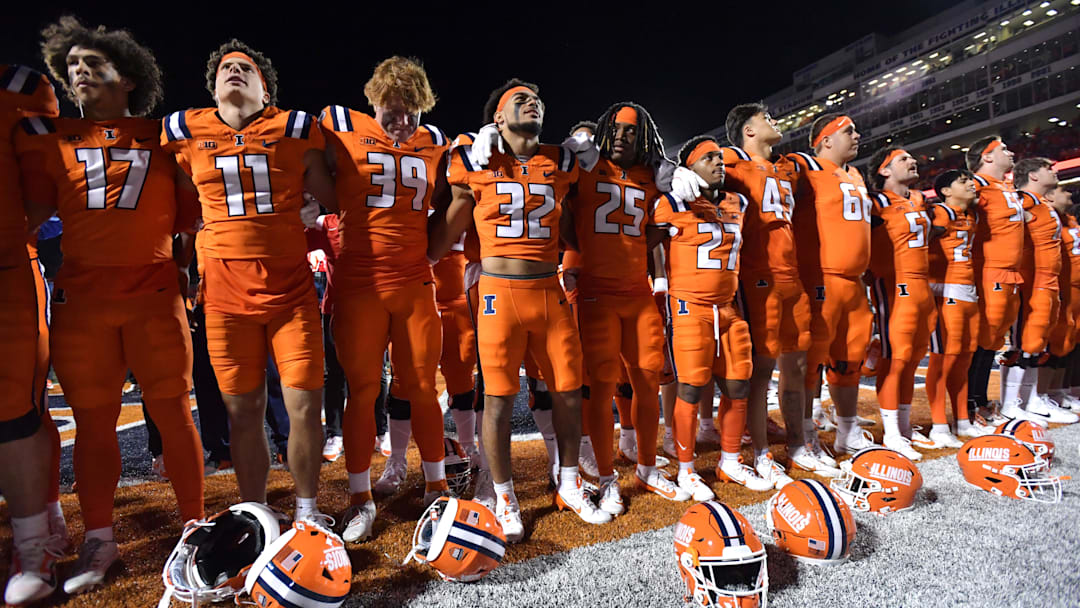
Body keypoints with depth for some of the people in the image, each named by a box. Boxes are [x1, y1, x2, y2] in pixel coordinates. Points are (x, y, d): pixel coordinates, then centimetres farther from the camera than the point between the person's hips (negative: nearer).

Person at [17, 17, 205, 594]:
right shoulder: (53, 138, 12)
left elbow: (190, 216, 10)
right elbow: (33, 210, 11)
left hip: (155, 295, -1)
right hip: (81, 301, 2)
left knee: (173, 412, 0)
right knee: (93, 420, 7)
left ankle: (195, 524, 14)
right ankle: (99, 538, 22)